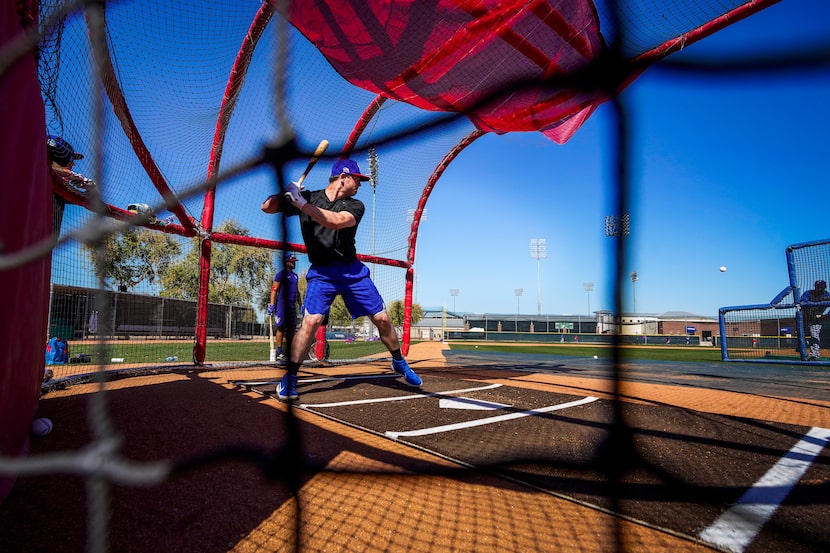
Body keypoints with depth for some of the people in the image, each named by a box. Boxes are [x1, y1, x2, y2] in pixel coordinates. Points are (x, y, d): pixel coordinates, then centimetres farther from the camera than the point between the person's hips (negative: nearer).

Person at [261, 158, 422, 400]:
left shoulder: (355, 205, -2)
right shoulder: (308, 197, -1)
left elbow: (336, 221, -23)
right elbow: (267, 207, -4)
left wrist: (302, 204, -29)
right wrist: (284, 192, -23)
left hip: (352, 270, 2)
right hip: (321, 272, -2)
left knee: (382, 318, 3)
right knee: (311, 320, -20)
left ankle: (399, 362, 27)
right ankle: (290, 377, -3)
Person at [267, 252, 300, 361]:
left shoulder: (295, 276, 19)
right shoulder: (281, 274, -3)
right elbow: (274, 289, -9)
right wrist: (272, 304, -17)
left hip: (292, 304, 7)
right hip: (282, 303, -7)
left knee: (291, 328, 6)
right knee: (281, 327, -8)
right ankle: (279, 352, -7)